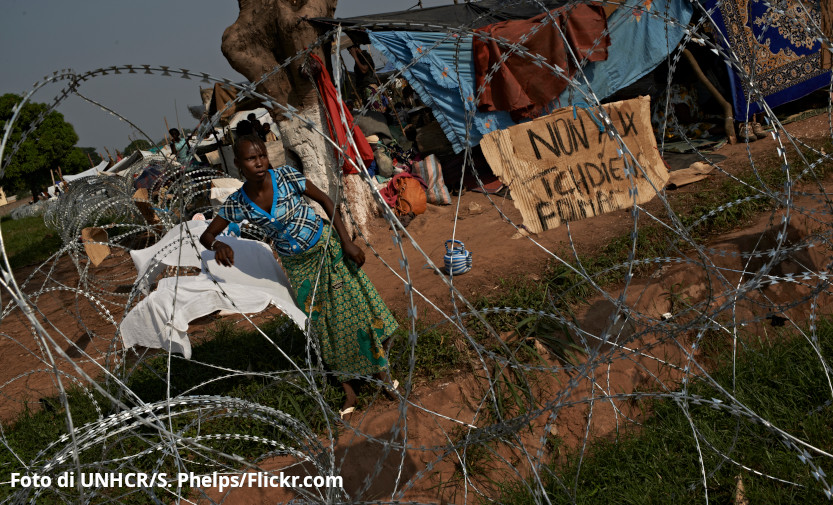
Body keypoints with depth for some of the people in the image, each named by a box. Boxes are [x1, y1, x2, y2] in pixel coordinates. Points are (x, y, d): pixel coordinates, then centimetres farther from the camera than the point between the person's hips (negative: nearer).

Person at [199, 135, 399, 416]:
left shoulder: (286, 176, -19)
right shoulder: (237, 204, -13)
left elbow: (324, 200, -9)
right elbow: (206, 236, -6)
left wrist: (347, 242, -13)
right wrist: (217, 245, -31)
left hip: (327, 247, -2)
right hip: (297, 265, 2)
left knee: (354, 311, 4)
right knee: (322, 325, 10)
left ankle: (381, 372, 24)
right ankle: (348, 391, 23)